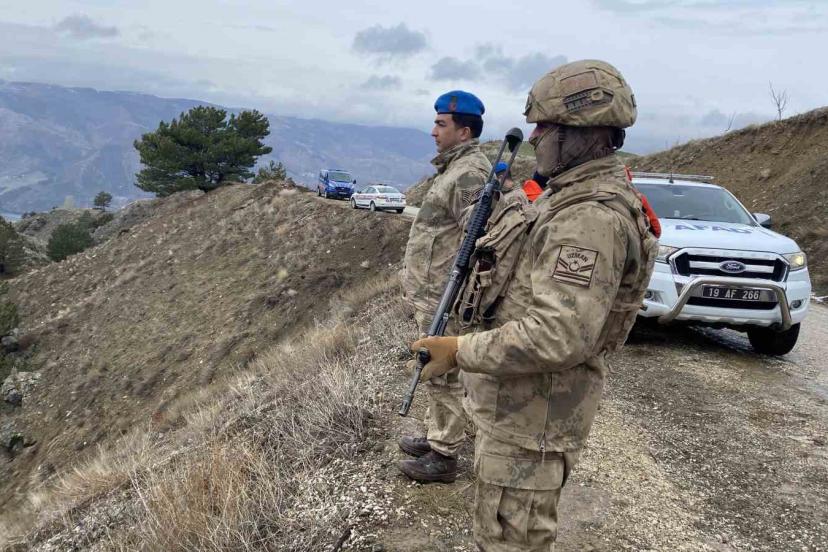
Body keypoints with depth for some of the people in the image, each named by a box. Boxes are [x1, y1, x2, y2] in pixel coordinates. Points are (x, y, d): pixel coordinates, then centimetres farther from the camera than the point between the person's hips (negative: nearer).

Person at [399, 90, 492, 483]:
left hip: (443, 296, -10)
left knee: (443, 376, -1)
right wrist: (413, 277, 23)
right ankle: (436, 438, 32)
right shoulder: (454, 167, 16)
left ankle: (443, 458, 11)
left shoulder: (470, 173, -18)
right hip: (429, 292, 10)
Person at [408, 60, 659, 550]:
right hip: (517, 402, 10)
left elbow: (560, 336, -33)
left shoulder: (593, 219, -25)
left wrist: (461, 352, -25)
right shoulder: (571, 197, 9)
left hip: (532, 414, -10)